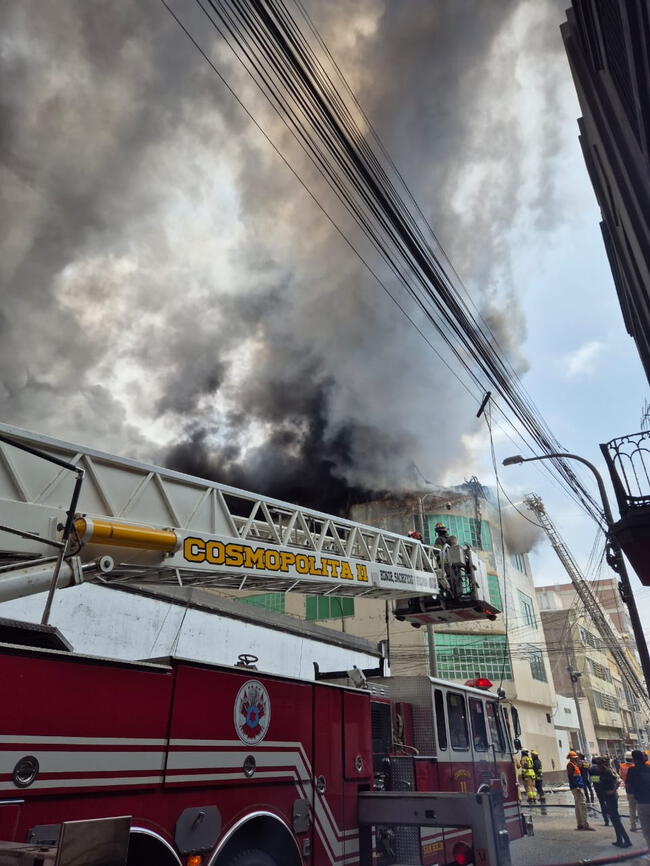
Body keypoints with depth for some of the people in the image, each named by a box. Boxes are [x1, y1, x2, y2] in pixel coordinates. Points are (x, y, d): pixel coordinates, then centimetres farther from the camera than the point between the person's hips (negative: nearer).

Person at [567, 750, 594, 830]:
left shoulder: (575, 765, 20)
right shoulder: (570, 765, -12)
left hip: (579, 787, 10)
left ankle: (580, 824, 16)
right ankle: (585, 825, -13)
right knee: (582, 805, -12)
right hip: (576, 787, -10)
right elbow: (571, 776, -21)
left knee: (578, 805, 12)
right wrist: (576, 786, -25)